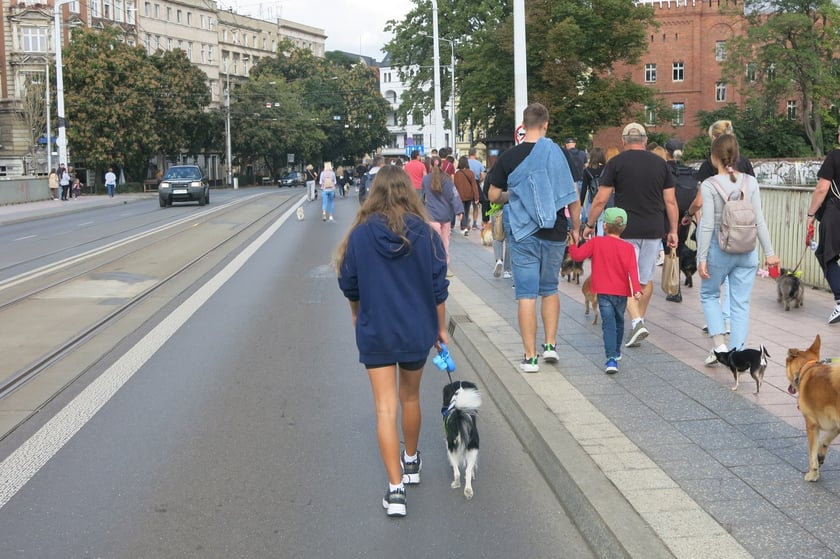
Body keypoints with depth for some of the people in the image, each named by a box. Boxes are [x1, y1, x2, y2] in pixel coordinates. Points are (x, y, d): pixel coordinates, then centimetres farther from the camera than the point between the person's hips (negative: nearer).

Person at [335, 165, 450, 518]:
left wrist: (358, 314, 21)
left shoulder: (360, 234, -9)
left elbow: (349, 285, 1)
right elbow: (439, 288, -2)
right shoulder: (426, 234, -7)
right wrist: (441, 329, 12)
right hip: (417, 330, 2)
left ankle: (395, 488, -6)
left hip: (375, 332, -2)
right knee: (410, 398, 22)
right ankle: (411, 462, 42)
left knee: (386, 408, 0)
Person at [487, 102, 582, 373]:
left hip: (523, 235, -1)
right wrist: (575, 228, 9)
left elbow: (493, 195, 5)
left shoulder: (508, 157, -4)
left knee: (526, 294, 3)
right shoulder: (559, 154, -5)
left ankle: (530, 356, 3)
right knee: (550, 289, 20)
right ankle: (550, 345, 17)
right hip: (554, 234, 1)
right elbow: (573, 198, -3)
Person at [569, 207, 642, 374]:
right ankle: (616, 352, 41)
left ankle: (611, 359, -23)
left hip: (603, 292, -2)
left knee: (609, 324, -7)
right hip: (622, 292, 2)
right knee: (619, 322, 23)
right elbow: (633, 270, -11)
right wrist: (636, 289, -17)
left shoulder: (596, 242, -5)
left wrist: (571, 244, 13)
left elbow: (578, 255, -6)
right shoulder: (628, 247, -2)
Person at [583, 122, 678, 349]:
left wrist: (589, 224, 7)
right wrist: (673, 231, 13)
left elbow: (600, 200, -5)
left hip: (625, 231, -3)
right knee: (646, 278, 15)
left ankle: (637, 322, -18)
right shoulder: (660, 163, 6)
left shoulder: (616, 163, -4)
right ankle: (640, 320, 27)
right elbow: (670, 201, 6)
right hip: (653, 230, 4)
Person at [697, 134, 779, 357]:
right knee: (741, 303, 9)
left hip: (718, 249, -3)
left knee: (709, 295, 17)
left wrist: (702, 258, -6)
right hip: (747, 251, 3)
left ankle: (719, 342, 3)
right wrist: (769, 252, 6)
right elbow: (759, 221, 0)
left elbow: (708, 225, -11)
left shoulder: (709, 185, -9)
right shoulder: (750, 182, 0)